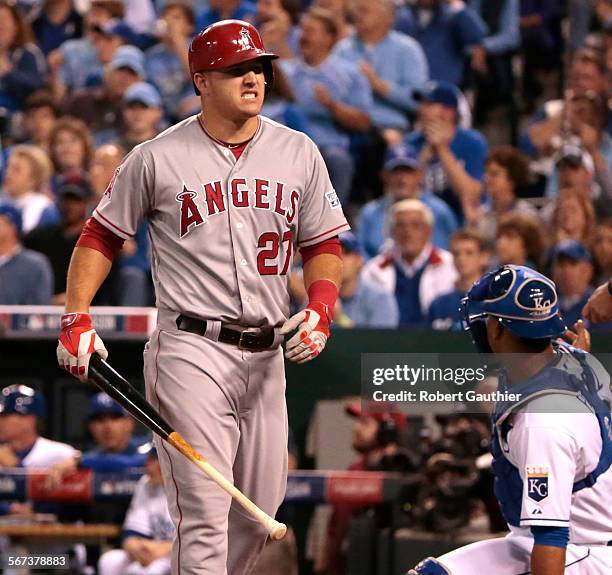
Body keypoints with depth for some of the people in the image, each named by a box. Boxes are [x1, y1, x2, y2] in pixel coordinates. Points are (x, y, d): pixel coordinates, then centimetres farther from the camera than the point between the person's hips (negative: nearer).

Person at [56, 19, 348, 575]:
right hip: (191, 351, -5)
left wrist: (320, 309, -5)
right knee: (205, 512, -13)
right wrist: (76, 319, -4)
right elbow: (101, 235, 7)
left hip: (267, 356, 5)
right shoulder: (158, 158, -1)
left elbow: (324, 243, 14)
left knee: (259, 511, 10)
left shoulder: (298, 153, 9)